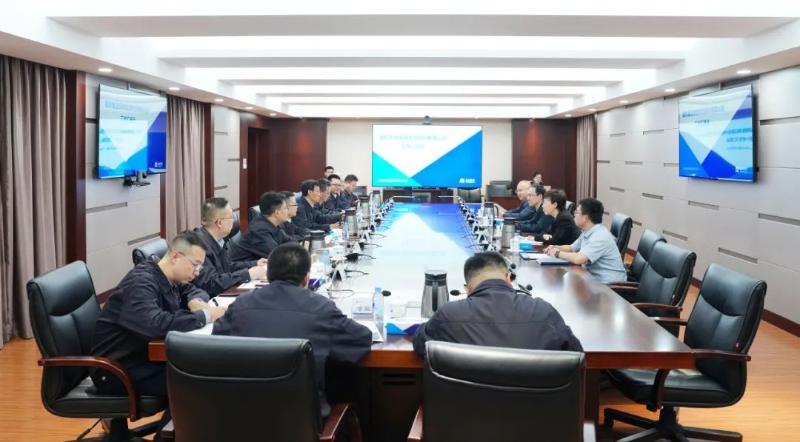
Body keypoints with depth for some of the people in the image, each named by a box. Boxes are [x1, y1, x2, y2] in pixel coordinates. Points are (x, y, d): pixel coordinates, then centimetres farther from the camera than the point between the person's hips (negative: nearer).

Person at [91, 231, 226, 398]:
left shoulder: (169, 279, 4)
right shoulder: (141, 282, -22)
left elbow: (196, 291, 21)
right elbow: (156, 324, -38)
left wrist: (196, 302, -4)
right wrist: (204, 316, -27)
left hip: (147, 355, 9)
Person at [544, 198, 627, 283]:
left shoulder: (600, 236, -21)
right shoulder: (586, 232, 8)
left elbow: (578, 259, -30)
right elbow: (571, 248, 23)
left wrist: (558, 253, -14)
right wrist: (556, 248, 3)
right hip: (594, 277, 8)